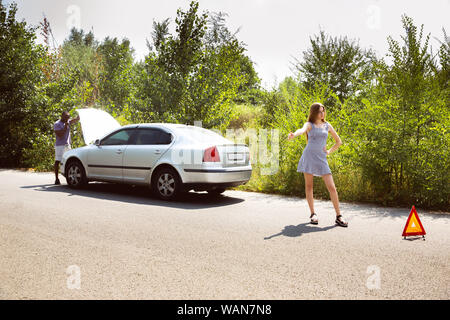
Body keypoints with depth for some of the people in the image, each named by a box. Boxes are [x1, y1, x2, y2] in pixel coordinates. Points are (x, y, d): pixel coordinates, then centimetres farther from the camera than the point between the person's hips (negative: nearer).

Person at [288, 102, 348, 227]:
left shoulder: (327, 125, 13)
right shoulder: (309, 124, 4)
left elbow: (338, 141, 22)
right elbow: (302, 130, -21)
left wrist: (329, 152, 10)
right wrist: (293, 135, -43)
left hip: (321, 158, 2)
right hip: (309, 156, -2)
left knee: (331, 187, -5)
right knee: (309, 186, 1)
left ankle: (338, 216, 0)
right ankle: (313, 214, 11)